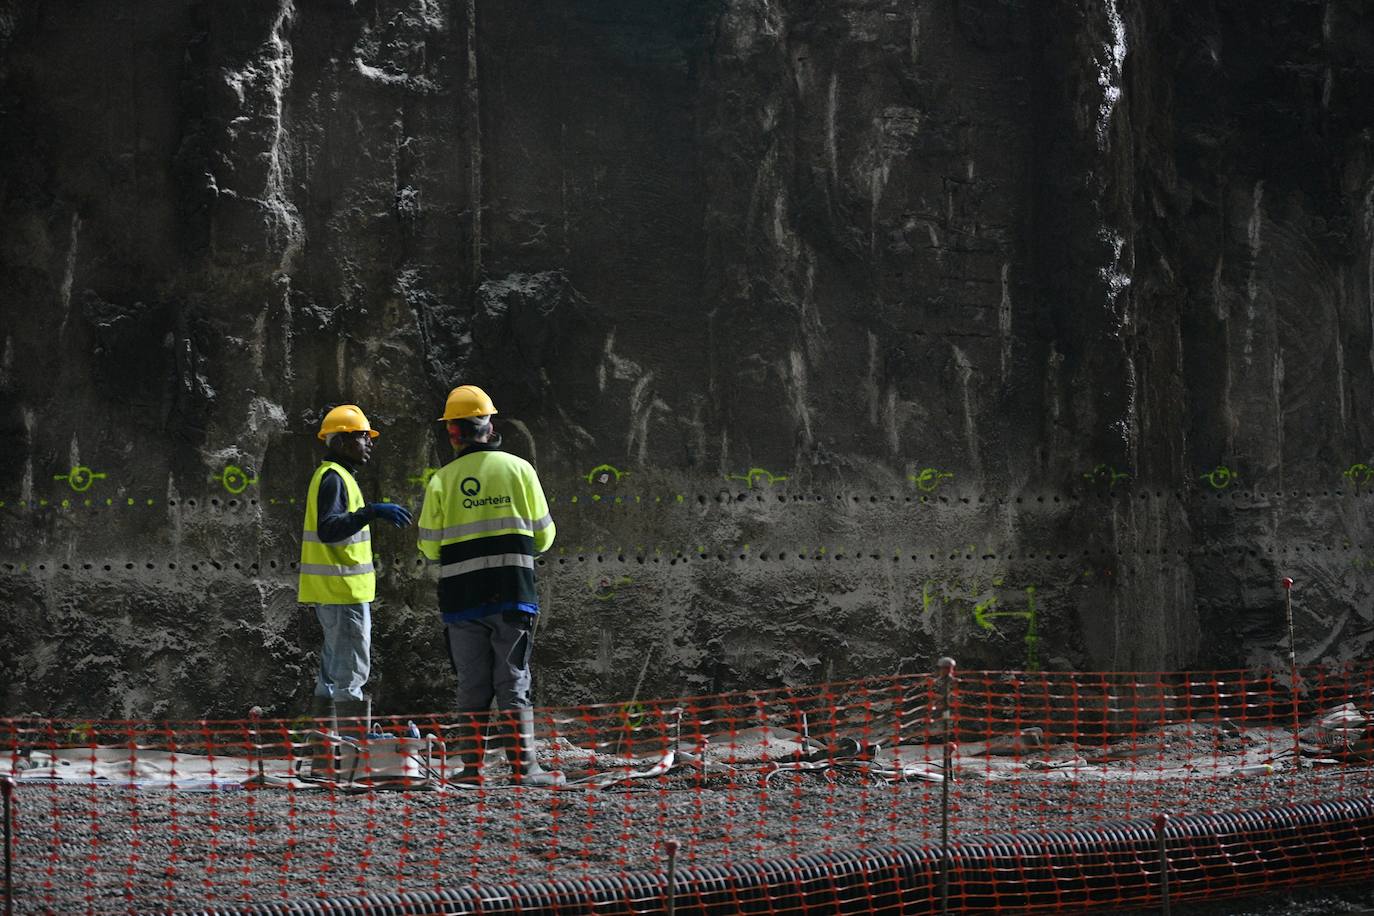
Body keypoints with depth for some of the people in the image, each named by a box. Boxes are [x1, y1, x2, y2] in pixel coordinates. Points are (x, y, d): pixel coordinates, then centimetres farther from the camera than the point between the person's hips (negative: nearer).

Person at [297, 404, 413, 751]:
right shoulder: (333, 478, -13)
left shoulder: (333, 476, 19)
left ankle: (325, 753, 17)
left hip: (332, 592, 11)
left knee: (333, 671, 13)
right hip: (342, 591, -11)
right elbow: (328, 530, -28)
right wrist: (372, 511, -35)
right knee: (351, 672, -10)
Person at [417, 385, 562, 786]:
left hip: (461, 598, 1)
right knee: (513, 683, 3)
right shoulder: (518, 468, 1)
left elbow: (429, 547, 2)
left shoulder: (441, 480, 0)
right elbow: (544, 535, 4)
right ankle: (523, 767, -1)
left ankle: (471, 766, 7)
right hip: (513, 595, -1)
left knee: (472, 686, 8)